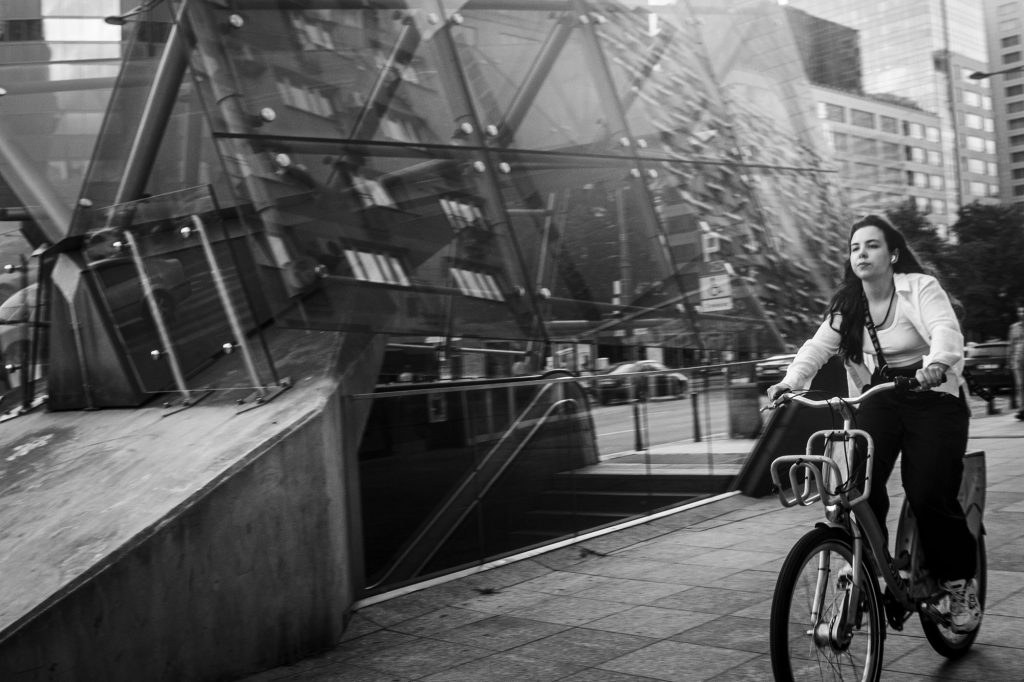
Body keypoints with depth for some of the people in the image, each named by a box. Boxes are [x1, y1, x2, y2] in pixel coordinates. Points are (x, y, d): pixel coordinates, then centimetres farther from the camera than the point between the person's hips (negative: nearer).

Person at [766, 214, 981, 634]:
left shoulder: (921, 287, -8)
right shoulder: (846, 305, 6)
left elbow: (946, 329, -26)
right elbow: (818, 346, -7)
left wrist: (937, 363, -48)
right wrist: (790, 381, -26)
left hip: (933, 399, -4)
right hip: (877, 402, 4)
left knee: (929, 496, -15)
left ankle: (960, 583, 9)